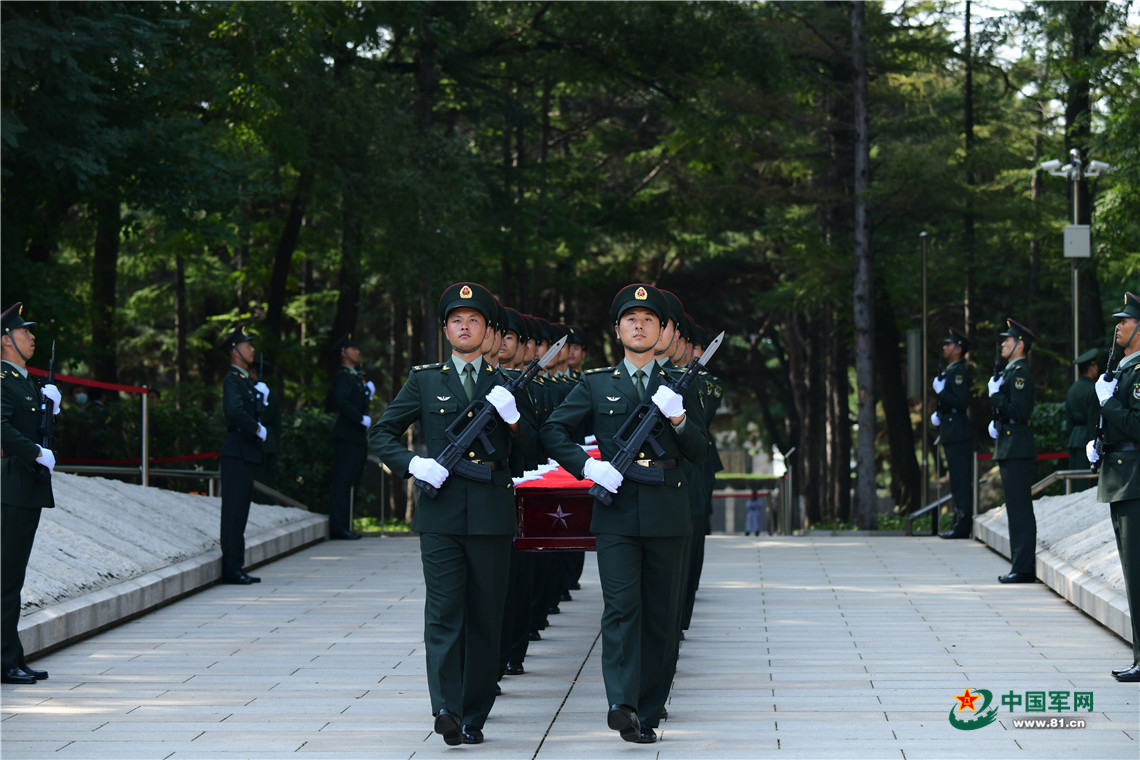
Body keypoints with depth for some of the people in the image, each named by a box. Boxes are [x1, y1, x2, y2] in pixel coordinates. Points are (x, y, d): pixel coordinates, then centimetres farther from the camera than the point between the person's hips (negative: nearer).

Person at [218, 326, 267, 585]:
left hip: (247, 454, 10)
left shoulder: (247, 380, 21)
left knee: (240, 512, 11)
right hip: (236, 453, -10)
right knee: (234, 512, -9)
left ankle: (237, 567, 14)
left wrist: (260, 396, 4)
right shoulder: (232, 380, -10)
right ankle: (231, 569, -9)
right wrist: (257, 429, -16)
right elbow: (235, 411, -26)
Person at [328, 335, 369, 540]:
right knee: (342, 482, -10)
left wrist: (368, 392, 8)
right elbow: (342, 402, -20)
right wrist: (362, 419, -17)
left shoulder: (356, 377, 23)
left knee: (349, 483, 10)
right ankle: (338, 528, -12)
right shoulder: (342, 376, -7)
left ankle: (344, 527, 13)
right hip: (346, 437, -10)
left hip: (357, 438, 10)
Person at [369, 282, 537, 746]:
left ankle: (473, 716, 10)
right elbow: (381, 433, 11)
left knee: (485, 618, 3)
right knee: (444, 612, -11)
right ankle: (446, 708, -19)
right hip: (441, 512, -1)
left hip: (491, 515, 1)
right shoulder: (425, 380, 10)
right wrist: (412, 464, -5)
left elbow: (530, 447, 8)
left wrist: (512, 416, -11)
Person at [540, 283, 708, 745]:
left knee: (661, 616, 4)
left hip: (667, 515, 2)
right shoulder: (597, 385, 8)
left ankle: (649, 711, 11)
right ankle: (622, 705, -24)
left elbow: (699, 454, 8)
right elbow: (553, 431, 8)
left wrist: (679, 420, -10)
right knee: (621, 607, -15)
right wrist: (587, 466, -7)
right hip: (617, 514, -2)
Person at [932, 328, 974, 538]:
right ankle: (960, 524, 16)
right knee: (958, 482, 12)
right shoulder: (950, 371, 20)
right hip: (952, 434, 11)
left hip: (958, 434, -11)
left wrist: (940, 391, -17)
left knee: (961, 482, -9)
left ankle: (962, 527, -10)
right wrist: (938, 415, 14)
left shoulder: (958, 372, -12)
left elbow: (961, 402, -21)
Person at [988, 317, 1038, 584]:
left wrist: (995, 394, -13)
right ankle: (1021, 566, 15)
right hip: (1010, 449, 11)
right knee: (1017, 509, 12)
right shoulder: (1012, 371, 19)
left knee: (1020, 510, -9)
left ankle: (1024, 569, -9)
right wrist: (997, 422, 11)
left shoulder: (1021, 372, -13)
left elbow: (1019, 410, -22)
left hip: (1017, 451, -11)